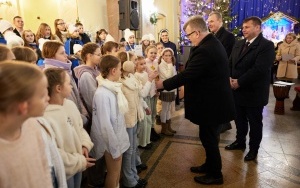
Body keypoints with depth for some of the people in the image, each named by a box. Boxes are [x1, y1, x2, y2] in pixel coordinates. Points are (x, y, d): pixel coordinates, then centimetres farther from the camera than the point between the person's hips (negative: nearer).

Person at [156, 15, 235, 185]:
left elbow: (187, 75, -25)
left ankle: (215, 175, 26)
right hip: (214, 100, 10)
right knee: (209, 137, 22)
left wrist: (163, 84, -17)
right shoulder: (212, 43, 8)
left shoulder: (205, 50, -26)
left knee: (208, 138, 6)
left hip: (211, 103, -10)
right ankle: (210, 165, 41)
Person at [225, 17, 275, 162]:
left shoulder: (266, 45, -13)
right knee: (239, 119, 18)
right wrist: (229, 78, -10)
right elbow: (230, 63, 8)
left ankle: (254, 148, 27)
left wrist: (239, 82, -21)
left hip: (253, 92, -6)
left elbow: (260, 69, -23)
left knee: (254, 122, 10)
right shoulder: (238, 44, 10)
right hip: (237, 90, 6)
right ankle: (240, 141, 38)